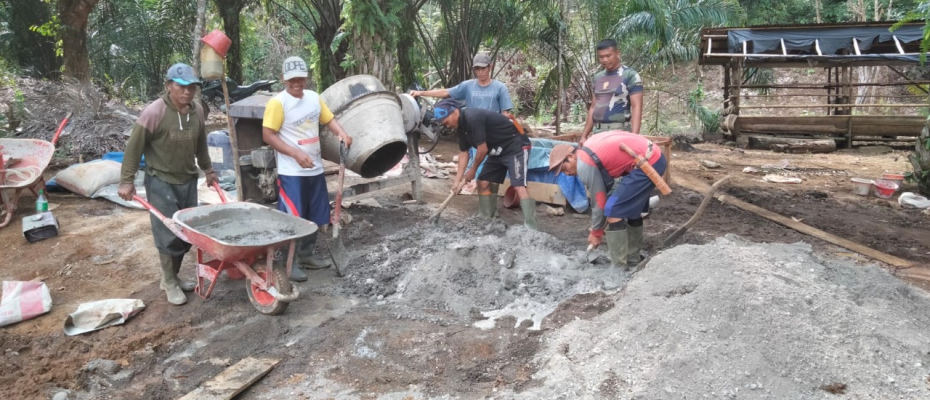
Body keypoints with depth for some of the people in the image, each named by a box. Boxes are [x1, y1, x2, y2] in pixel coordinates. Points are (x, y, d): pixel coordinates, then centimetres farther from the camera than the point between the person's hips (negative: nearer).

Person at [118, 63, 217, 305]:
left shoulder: (197, 110, -1)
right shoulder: (154, 112, -18)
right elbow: (134, 148, -13)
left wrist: (208, 170, 22)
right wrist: (126, 182, -12)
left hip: (188, 180, 6)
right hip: (161, 181, -6)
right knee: (169, 234, -3)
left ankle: (174, 276, 27)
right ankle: (169, 283, 13)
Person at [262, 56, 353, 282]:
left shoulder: (314, 98, 6)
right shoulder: (278, 103, -13)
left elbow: (329, 119, 13)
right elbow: (268, 135, -15)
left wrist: (341, 133, -10)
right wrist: (296, 154, -23)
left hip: (315, 169, 7)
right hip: (291, 172, -7)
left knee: (314, 217, 15)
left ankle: (306, 256, 30)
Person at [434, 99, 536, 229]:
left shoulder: (473, 118, -26)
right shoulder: (461, 125, 4)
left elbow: (483, 150, -22)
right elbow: (464, 153, 9)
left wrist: (472, 171, -5)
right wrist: (457, 180, 3)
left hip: (516, 147, -10)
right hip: (498, 151, 10)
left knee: (519, 186, -21)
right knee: (483, 183, 9)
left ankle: (530, 228, -26)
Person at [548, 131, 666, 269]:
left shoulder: (584, 165, -12)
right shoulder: (588, 149, 16)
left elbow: (599, 201, -3)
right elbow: (604, 191, 21)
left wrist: (596, 232, 11)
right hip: (655, 157, 10)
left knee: (613, 211, -5)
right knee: (632, 208, 22)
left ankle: (620, 268, 0)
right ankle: (633, 258, 32)